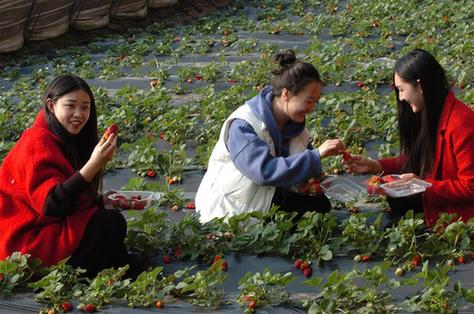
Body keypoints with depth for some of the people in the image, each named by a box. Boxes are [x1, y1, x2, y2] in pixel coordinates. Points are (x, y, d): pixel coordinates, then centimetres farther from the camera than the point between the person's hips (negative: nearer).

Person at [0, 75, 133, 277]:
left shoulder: (63, 139, 10)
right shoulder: (38, 143, -19)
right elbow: (51, 204, -30)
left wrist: (103, 201, -2)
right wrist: (94, 165, -36)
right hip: (26, 241, -10)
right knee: (112, 223, -20)